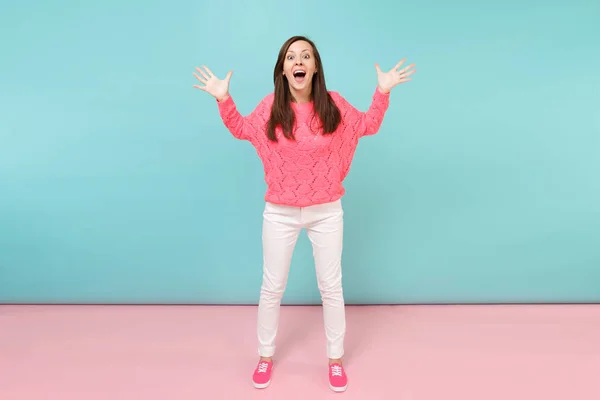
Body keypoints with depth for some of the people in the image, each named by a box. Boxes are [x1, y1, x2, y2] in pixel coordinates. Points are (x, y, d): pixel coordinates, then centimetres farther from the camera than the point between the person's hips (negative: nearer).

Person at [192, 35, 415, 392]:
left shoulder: (334, 104, -7)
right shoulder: (271, 106, -7)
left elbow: (368, 125, 8)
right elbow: (242, 129, 11)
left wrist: (383, 92, -4)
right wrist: (223, 99, -3)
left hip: (326, 212, 0)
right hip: (280, 214, 0)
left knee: (331, 287, 11)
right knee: (272, 288, 11)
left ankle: (336, 359, 34)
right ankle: (266, 356, 35)